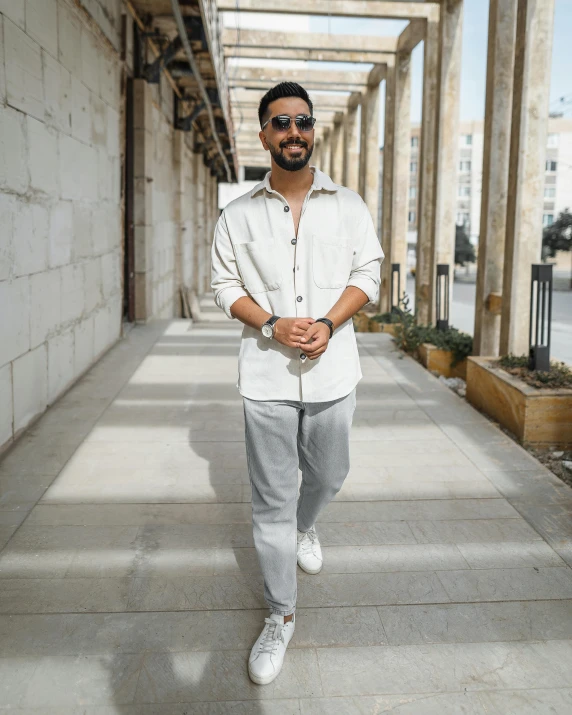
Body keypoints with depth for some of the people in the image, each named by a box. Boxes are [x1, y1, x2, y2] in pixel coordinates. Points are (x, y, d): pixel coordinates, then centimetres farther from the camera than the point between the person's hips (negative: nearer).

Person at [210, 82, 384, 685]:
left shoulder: (348, 206, 6)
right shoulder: (239, 215, 4)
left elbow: (367, 274, 4)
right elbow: (224, 283, 4)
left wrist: (327, 324, -13)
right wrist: (271, 324, -13)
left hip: (331, 369, 2)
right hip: (266, 374, -1)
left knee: (328, 475, 18)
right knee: (272, 499, 3)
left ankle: (304, 527, 54)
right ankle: (280, 617, 17)